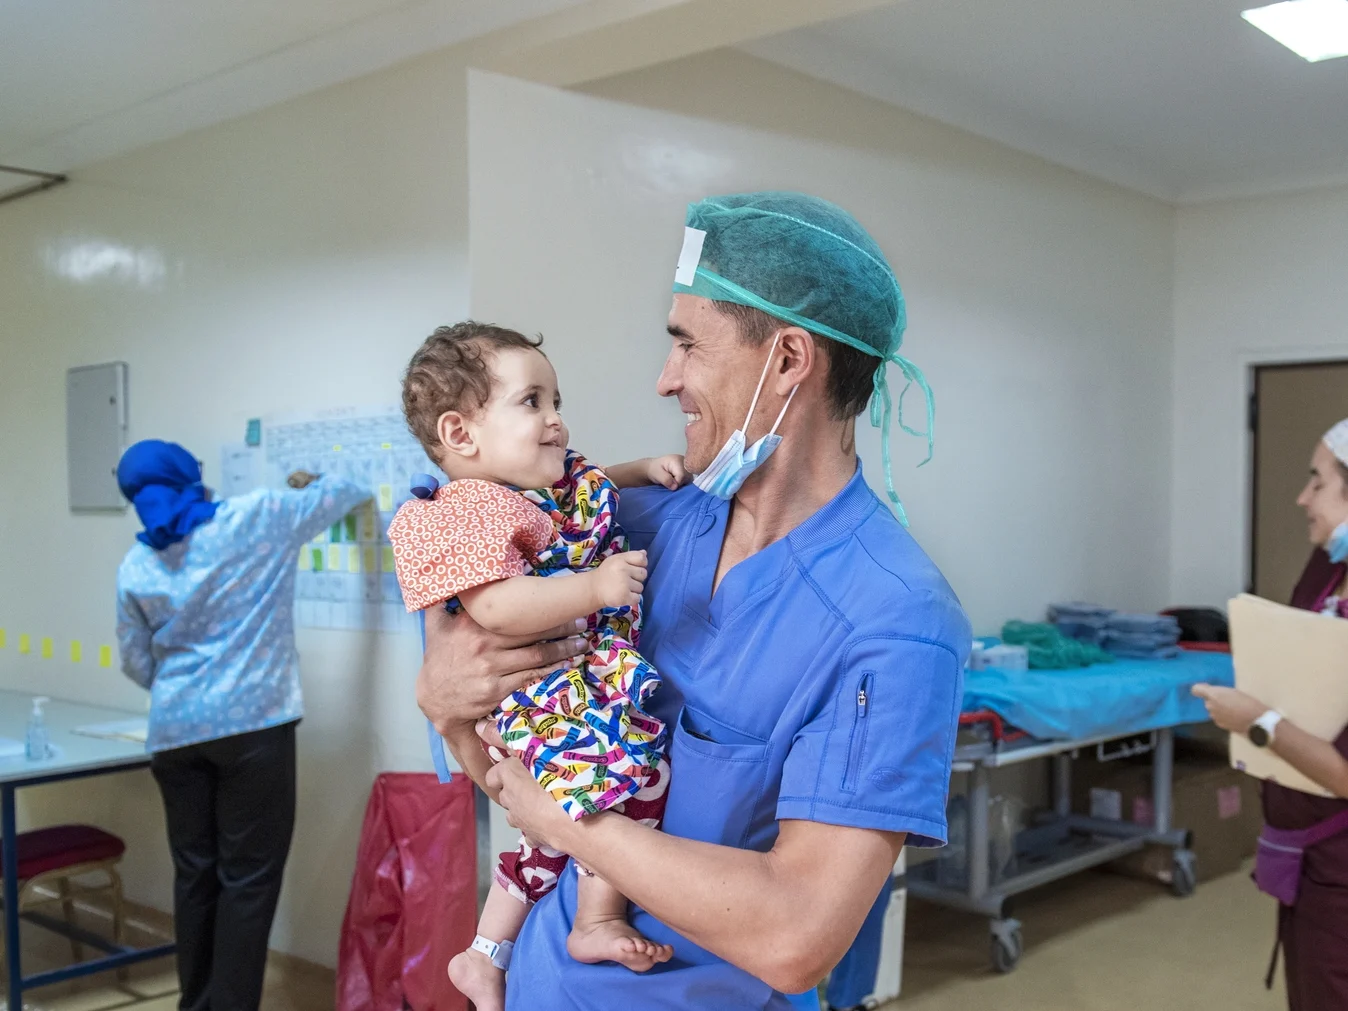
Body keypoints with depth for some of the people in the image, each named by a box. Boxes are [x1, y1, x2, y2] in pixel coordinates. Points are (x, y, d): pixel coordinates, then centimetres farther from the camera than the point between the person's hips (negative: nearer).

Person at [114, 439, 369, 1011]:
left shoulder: (135, 566, 7)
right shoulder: (256, 518, -3)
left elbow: (136, 665, 14)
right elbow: (342, 495, 12)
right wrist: (309, 486, 34)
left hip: (175, 731, 4)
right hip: (252, 724, -4)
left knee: (194, 871, 14)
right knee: (248, 877, 0)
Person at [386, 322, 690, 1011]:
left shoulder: (560, 481, 10)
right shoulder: (469, 513, -20)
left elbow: (596, 486, 34)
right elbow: (496, 608, -33)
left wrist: (645, 470, 16)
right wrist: (595, 586, -35)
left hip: (593, 678, 10)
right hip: (540, 696, -10)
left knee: (561, 819, 18)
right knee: (629, 763, -25)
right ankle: (598, 923, -6)